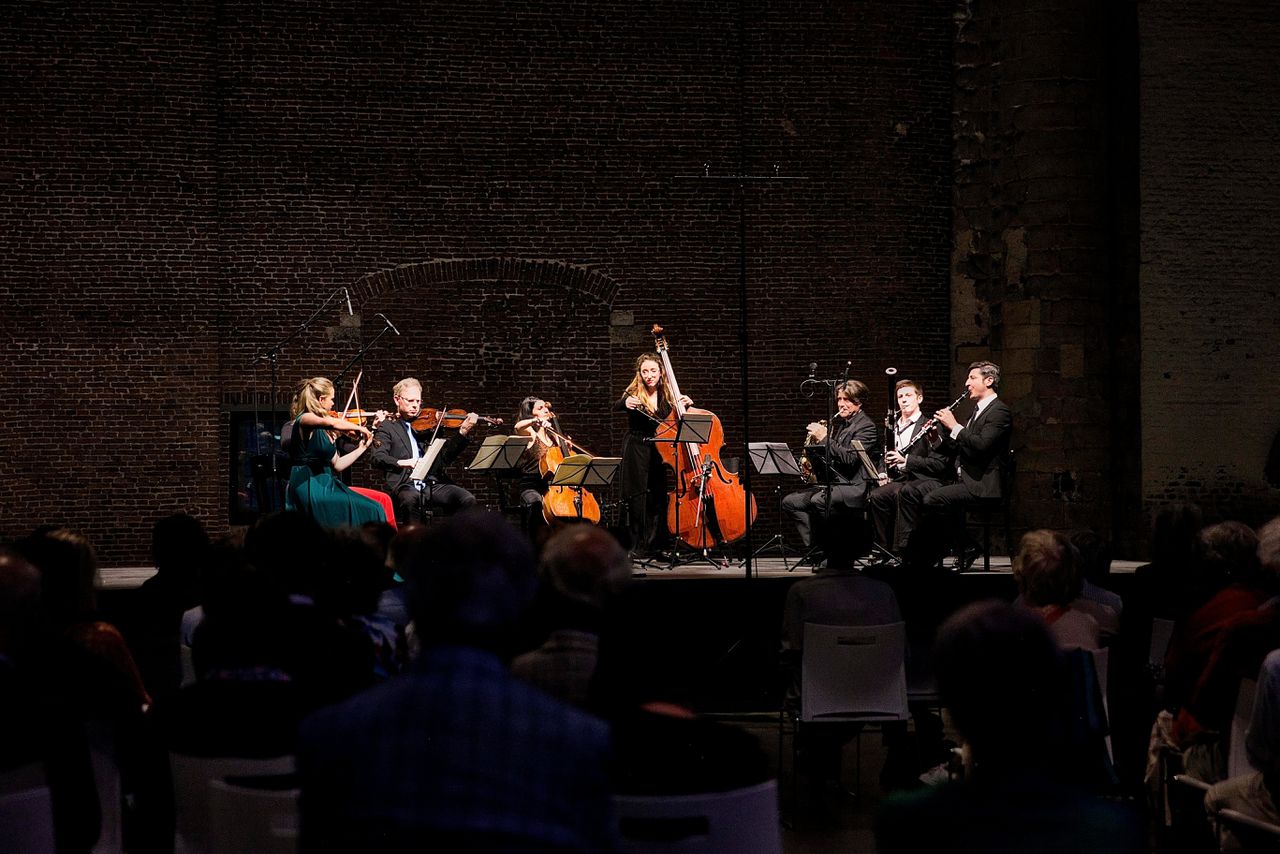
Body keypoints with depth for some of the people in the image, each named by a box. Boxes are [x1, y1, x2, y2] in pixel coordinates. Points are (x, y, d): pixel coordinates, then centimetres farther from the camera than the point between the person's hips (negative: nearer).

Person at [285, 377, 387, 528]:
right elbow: (332, 423, -31)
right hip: (308, 488, -8)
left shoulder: (325, 431, 16)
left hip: (326, 485, 8)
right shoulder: (304, 420, -9)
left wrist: (362, 447, 15)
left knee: (374, 509, -5)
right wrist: (360, 428, -17)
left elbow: (337, 464, 16)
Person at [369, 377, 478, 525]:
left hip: (434, 484, 3)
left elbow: (447, 456, 12)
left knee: (468, 500, -22)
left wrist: (463, 432, -4)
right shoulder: (388, 427, 12)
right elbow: (376, 457, -4)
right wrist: (402, 462, -24)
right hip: (406, 486, -3)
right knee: (410, 499, -38)